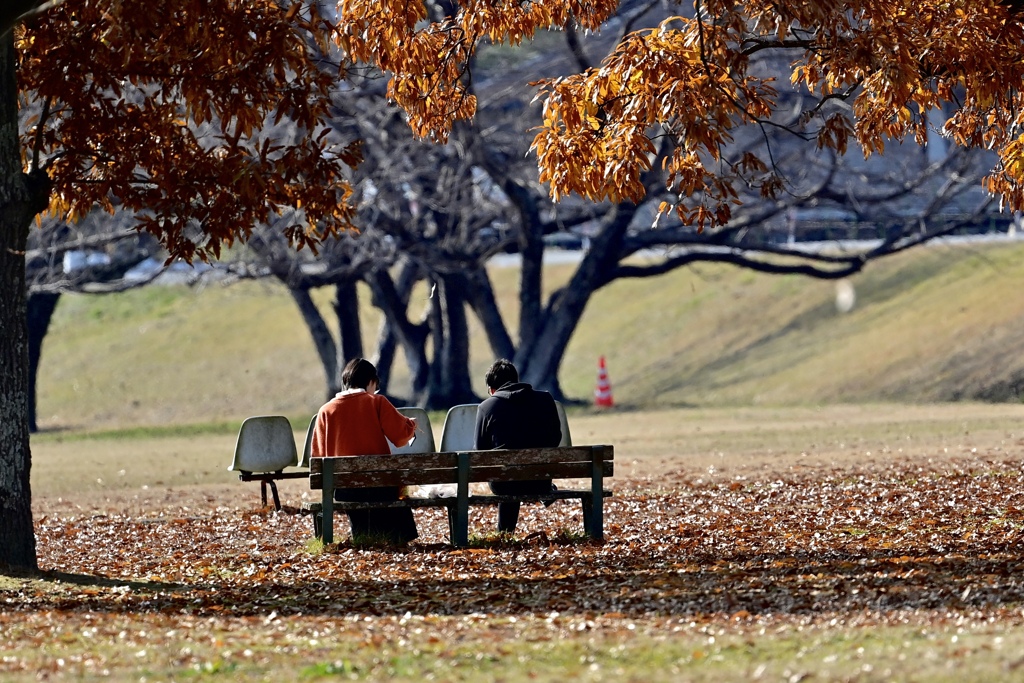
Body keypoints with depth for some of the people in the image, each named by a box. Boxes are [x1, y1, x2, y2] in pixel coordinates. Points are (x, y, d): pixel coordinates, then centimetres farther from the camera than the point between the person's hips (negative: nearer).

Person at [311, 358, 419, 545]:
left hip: (343, 489, 2)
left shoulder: (326, 411, 3)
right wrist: (411, 425, 15)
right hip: (379, 484, -2)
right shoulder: (376, 403, -4)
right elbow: (402, 434, -6)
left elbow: (317, 455, 4)